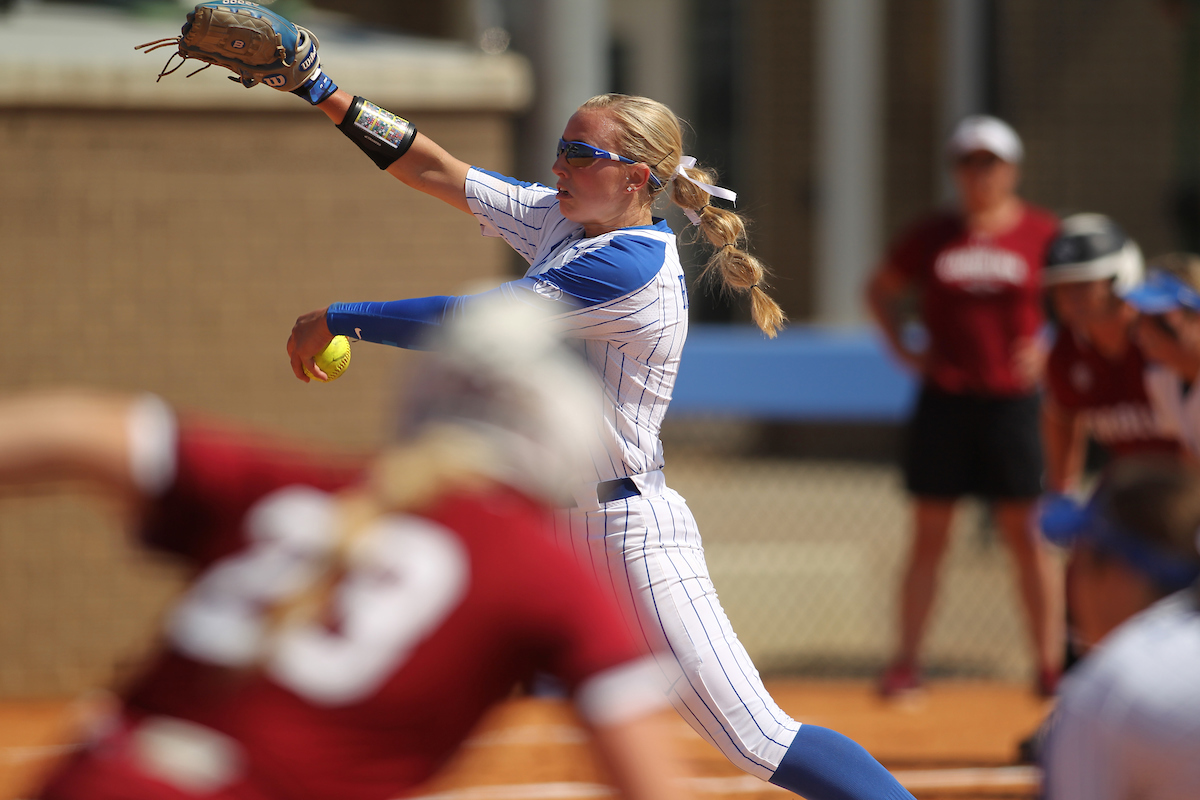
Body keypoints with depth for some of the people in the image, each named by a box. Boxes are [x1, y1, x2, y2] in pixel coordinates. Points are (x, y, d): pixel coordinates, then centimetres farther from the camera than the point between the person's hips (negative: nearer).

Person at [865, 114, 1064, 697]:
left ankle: (1051, 661, 3)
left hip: (1011, 401, -2)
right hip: (943, 401, 2)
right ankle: (906, 660, 7)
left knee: (1025, 534, -2)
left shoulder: (1042, 235, 1)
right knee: (928, 534, 4)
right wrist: (901, 344, 7)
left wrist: (1049, 346, -3)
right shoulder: (931, 237, 6)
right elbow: (881, 289, 20)